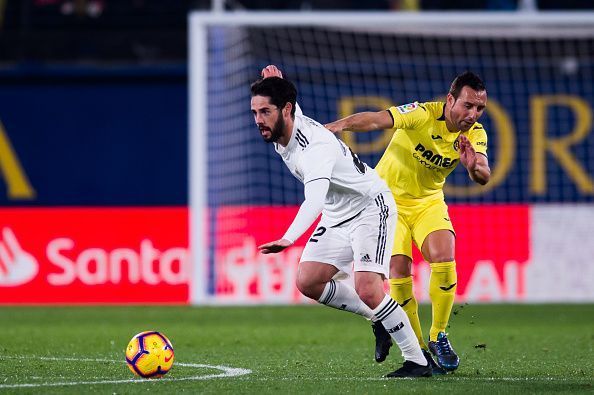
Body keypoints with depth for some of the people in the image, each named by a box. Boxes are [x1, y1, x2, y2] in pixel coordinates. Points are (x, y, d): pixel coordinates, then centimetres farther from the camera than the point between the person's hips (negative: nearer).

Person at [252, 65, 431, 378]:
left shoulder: (316, 147, -34)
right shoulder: (281, 127, -7)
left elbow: (314, 200, -52)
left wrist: (288, 239, -66)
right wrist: (273, 82, 2)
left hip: (371, 207, -9)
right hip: (337, 216, 9)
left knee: (367, 289, -24)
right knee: (307, 282, -4)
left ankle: (418, 361, -11)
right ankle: (380, 319, 15)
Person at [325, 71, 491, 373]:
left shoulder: (475, 134, -11)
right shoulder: (424, 114, -25)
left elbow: (483, 177, -23)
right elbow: (377, 120, -37)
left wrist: (473, 166, -47)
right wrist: (339, 125, -54)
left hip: (429, 201, 3)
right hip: (388, 196, -3)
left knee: (444, 260, -19)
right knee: (398, 270, -15)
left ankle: (438, 337, -1)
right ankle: (417, 349, -2)